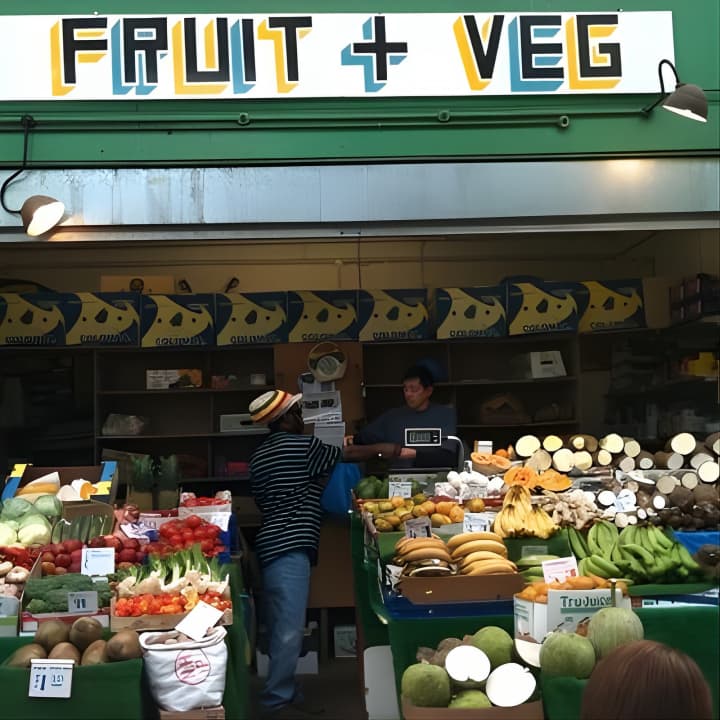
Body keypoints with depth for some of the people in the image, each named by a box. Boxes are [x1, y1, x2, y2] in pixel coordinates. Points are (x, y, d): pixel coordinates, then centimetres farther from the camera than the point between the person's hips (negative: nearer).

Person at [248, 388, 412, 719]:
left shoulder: (260, 455, 18)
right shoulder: (299, 445, -8)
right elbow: (349, 453, 0)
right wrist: (384, 449, 14)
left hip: (272, 545, 10)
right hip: (290, 547, -10)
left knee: (282, 627, 12)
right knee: (289, 628, -8)